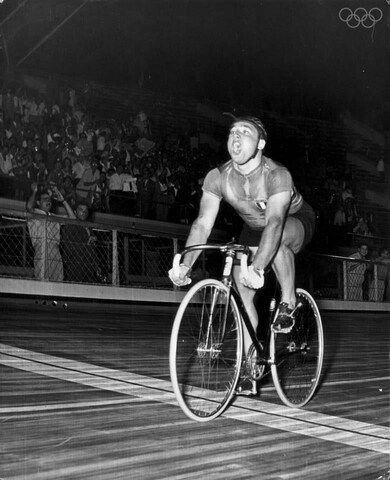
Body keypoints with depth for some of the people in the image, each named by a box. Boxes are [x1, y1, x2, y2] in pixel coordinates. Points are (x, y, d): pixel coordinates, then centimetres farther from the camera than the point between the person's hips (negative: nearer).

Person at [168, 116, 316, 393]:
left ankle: (289, 303, -16)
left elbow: (274, 222, -48)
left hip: (296, 221, -5)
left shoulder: (277, 175, -35)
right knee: (242, 293, -8)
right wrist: (185, 265, -41)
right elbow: (203, 223, -26)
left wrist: (257, 268, -62)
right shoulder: (218, 177, -21)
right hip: (254, 228, 5)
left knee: (278, 239, -40)